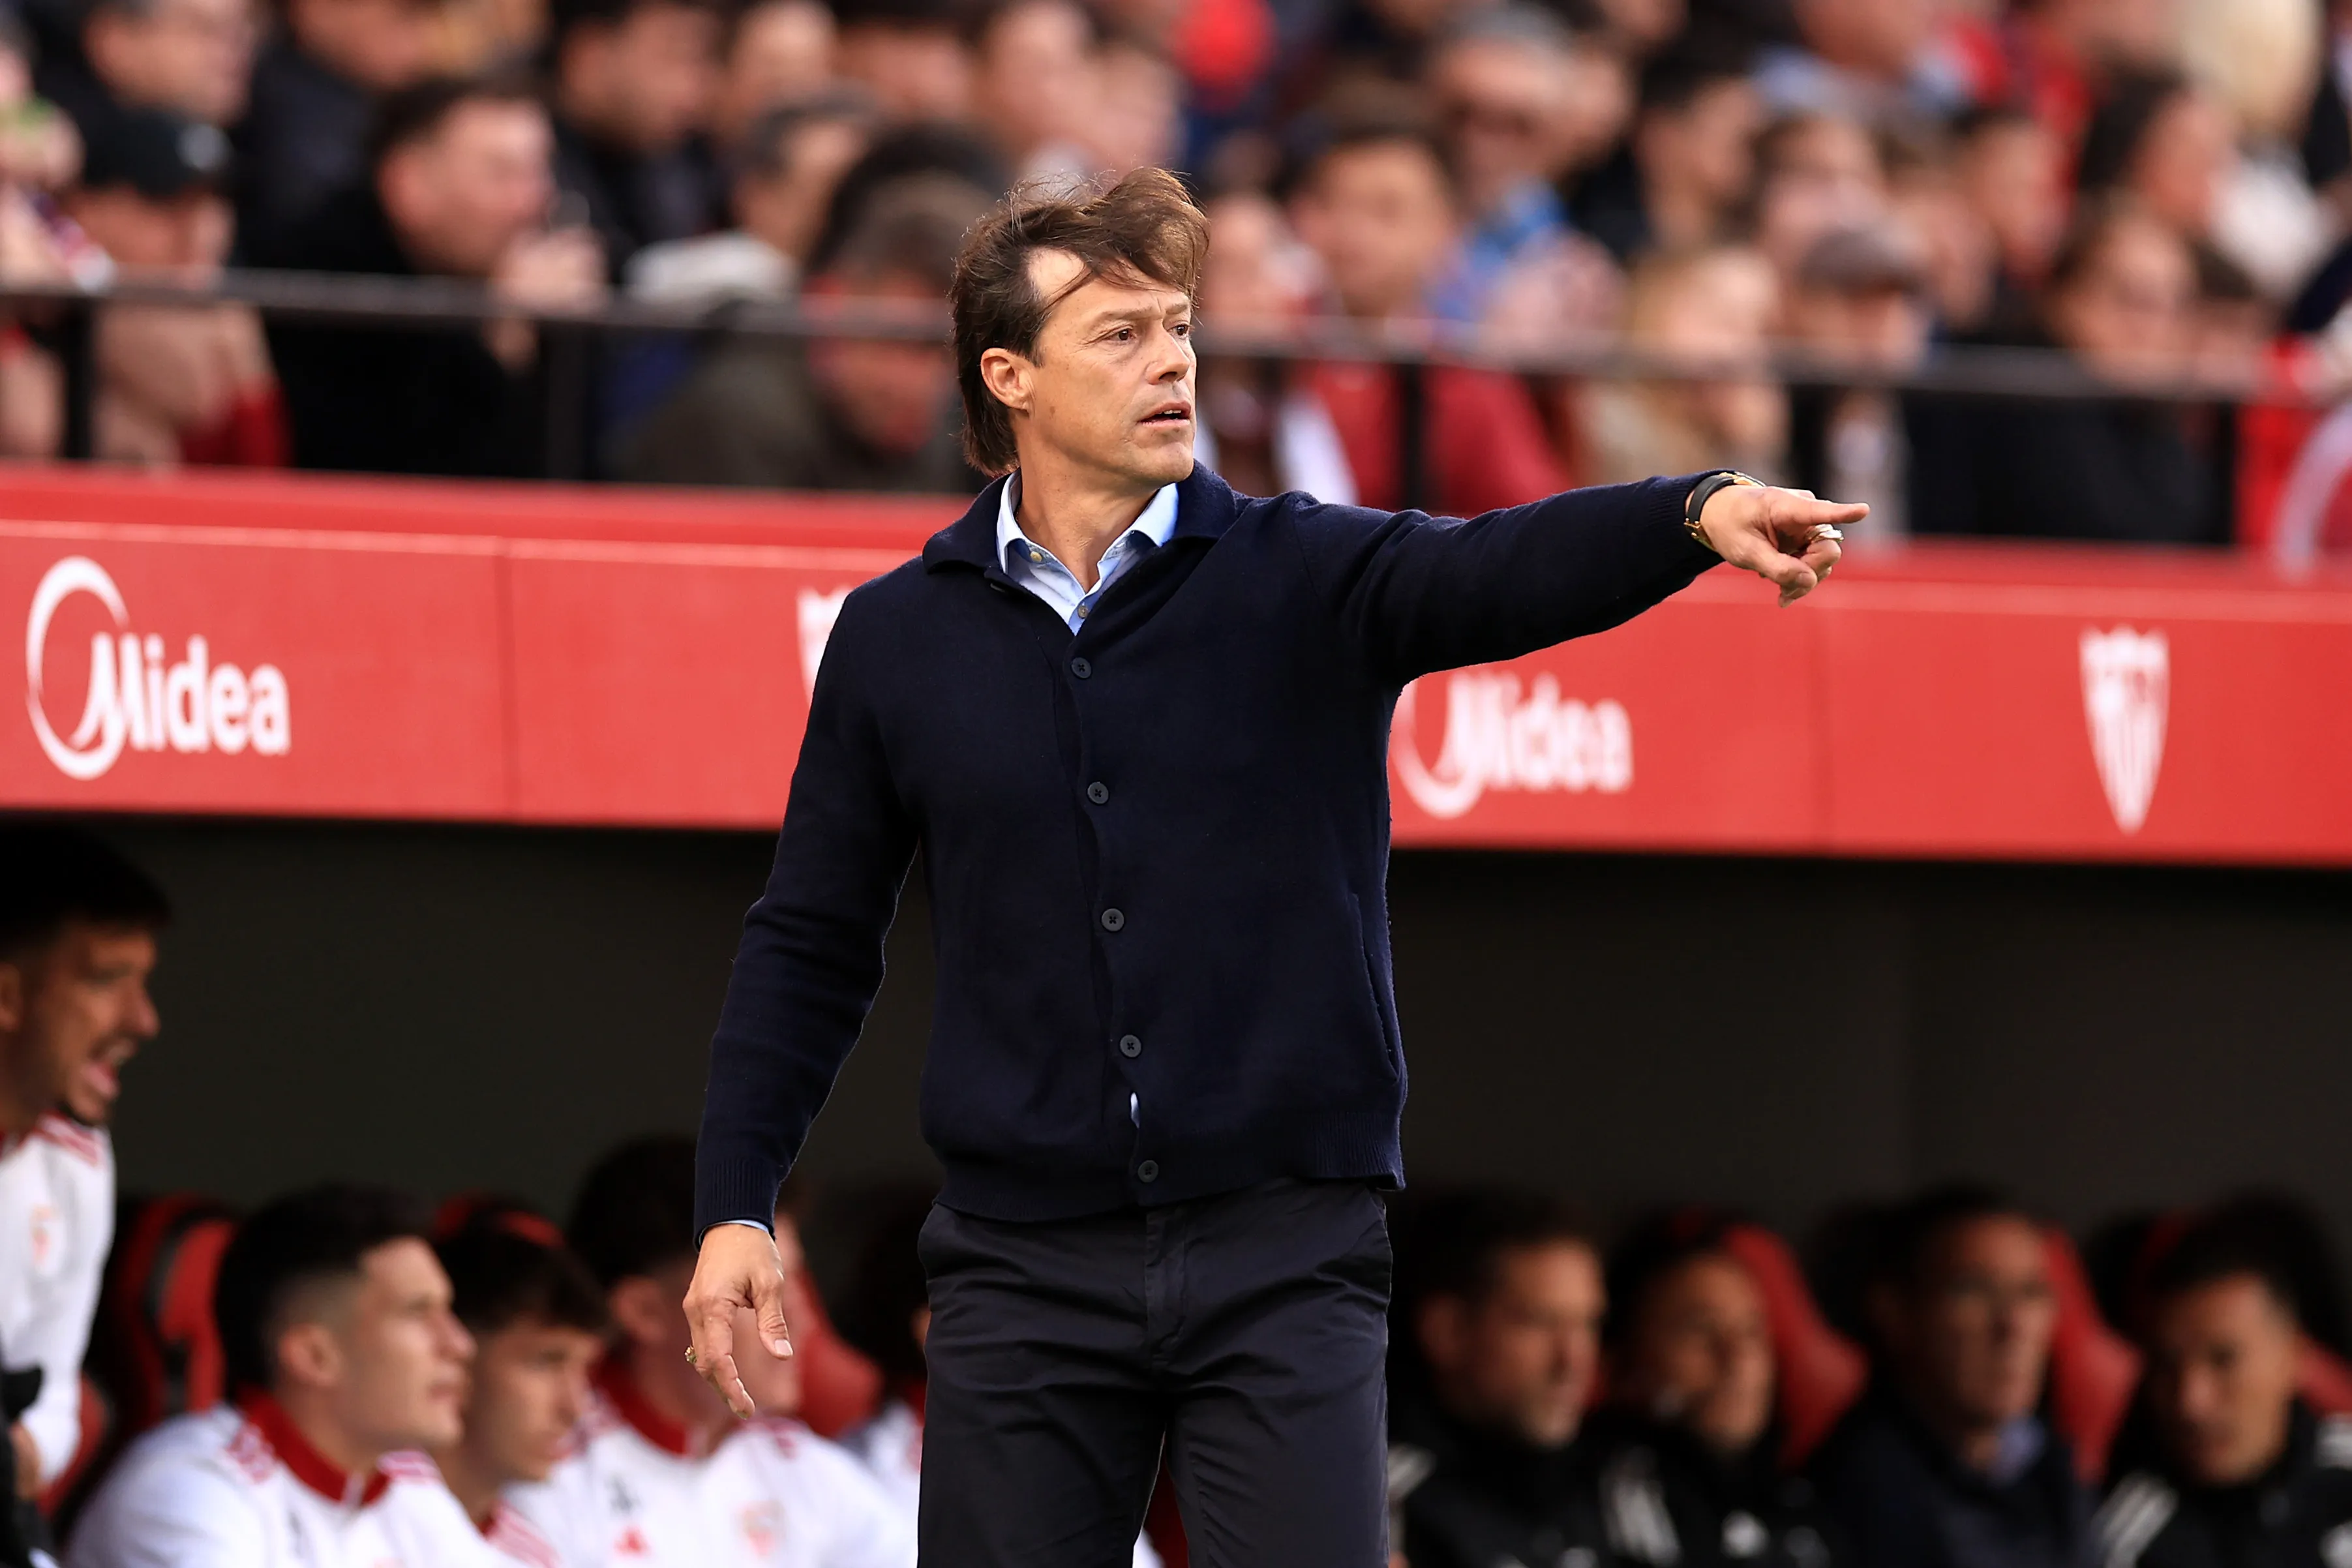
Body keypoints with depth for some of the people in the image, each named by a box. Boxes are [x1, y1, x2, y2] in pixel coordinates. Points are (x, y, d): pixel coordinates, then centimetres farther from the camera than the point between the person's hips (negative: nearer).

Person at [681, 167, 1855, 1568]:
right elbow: (814, 943, 11)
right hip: (1028, 1267, 1)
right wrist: (736, 1203, 4)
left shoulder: (1305, 582, 0)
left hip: (1285, 1254, -1)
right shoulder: (898, 639, 5)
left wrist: (1698, 513, -39)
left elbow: (1498, 570, -19)